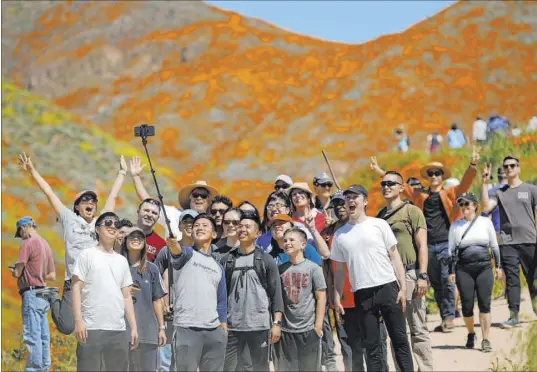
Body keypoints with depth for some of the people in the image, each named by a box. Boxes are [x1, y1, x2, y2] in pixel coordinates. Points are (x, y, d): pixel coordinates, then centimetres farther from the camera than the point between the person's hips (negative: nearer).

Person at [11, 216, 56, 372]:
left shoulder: (28, 243, -10)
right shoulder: (45, 244, 15)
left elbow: (17, 273, -13)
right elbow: (52, 276, 19)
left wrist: (13, 271, 8)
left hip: (31, 294, -9)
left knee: (32, 336, -10)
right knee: (43, 336, 9)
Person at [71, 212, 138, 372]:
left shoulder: (122, 261, 18)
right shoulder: (87, 255, 3)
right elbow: (76, 289, -3)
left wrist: (134, 327, 10)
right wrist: (78, 321, -12)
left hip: (119, 330, 5)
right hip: (91, 328, -5)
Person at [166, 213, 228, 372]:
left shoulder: (218, 267, 21)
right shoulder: (187, 254, 5)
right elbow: (178, 251, -20)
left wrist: (224, 328, 10)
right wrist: (172, 242, -44)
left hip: (214, 330, 5)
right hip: (187, 328, -5)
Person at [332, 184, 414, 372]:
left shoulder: (379, 224, 3)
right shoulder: (340, 235, 9)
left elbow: (394, 256, 3)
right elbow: (340, 269, 13)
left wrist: (403, 287, -5)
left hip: (388, 288, -2)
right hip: (362, 294, 2)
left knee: (399, 339, 1)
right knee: (372, 345, 3)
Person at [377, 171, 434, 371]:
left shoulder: (412, 211, 1)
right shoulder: (380, 216, 16)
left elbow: (422, 246, -5)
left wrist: (422, 276, -14)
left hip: (409, 274, -5)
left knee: (418, 329, -5)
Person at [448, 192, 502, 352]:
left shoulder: (485, 222, 4)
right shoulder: (455, 226, 4)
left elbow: (494, 245, 9)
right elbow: (451, 250, 8)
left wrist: (498, 266, 8)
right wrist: (451, 272, 4)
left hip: (484, 267, 0)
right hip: (464, 269, 0)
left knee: (484, 304, -5)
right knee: (467, 305, 1)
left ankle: (485, 340, -1)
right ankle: (471, 334, 25)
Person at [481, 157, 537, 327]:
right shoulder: (499, 192, 11)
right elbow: (486, 207, -4)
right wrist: (485, 184, -8)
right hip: (507, 242, 1)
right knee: (511, 278, -2)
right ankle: (514, 315, -1)